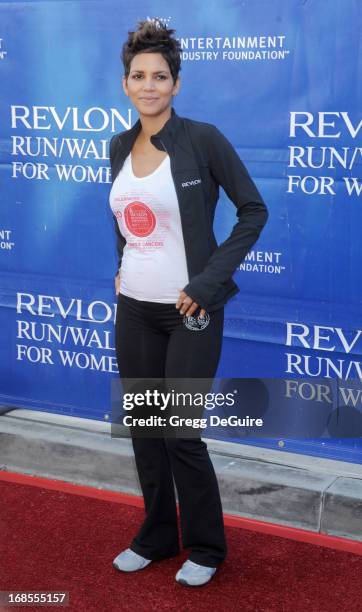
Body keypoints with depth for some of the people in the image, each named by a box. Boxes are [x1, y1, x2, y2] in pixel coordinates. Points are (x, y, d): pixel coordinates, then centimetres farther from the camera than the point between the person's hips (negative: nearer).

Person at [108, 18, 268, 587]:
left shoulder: (203, 138, -11)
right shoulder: (119, 145, 6)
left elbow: (254, 210, -9)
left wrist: (210, 280, -14)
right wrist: (121, 266, 11)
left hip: (189, 310, -6)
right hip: (134, 310, 6)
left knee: (182, 434, -1)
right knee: (144, 429, 13)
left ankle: (206, 548, 19)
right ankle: (157, 536, 30)